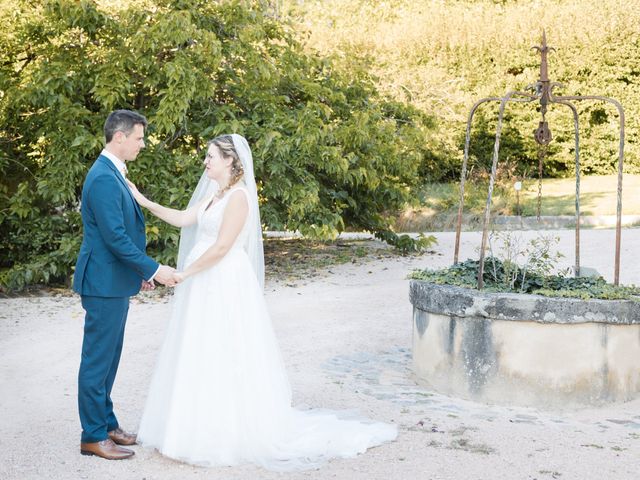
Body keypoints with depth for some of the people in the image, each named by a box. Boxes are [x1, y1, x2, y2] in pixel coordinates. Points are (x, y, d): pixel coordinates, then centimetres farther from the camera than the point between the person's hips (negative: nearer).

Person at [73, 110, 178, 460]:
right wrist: (154, 269, -18)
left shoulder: (113, 174, 14)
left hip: (115, 282, 10)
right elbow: (115, 237, -23)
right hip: (105, 283, -10)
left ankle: (106, 423, 28)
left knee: (108, 359, 17)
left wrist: (139, 271, 19)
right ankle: (93, 436, 10)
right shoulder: (103, 178, -19)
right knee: (97, 360, 0)